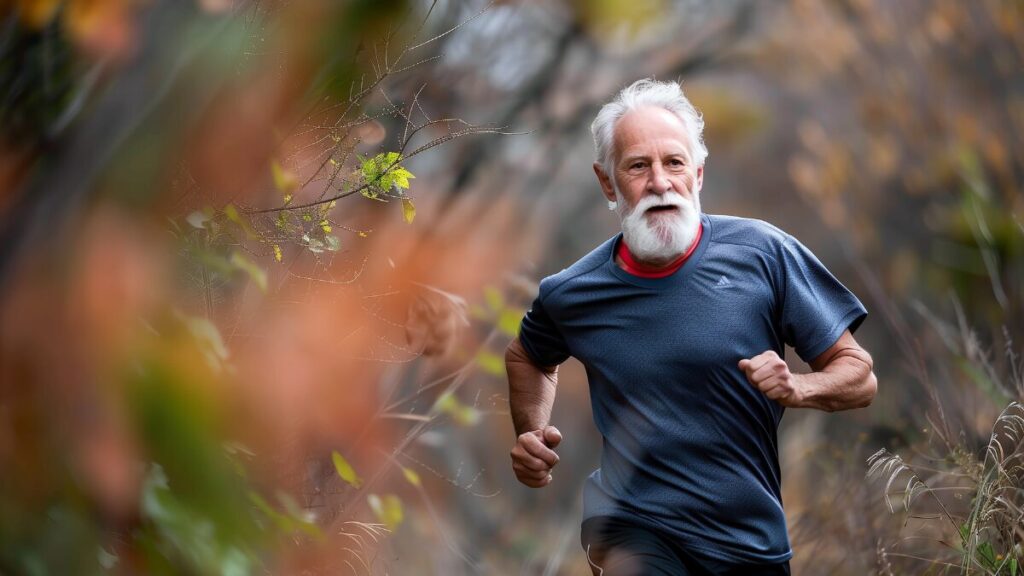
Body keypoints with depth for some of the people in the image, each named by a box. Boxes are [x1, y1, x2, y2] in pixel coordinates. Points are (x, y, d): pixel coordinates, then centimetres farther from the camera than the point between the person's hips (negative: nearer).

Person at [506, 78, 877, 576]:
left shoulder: (763, 255, -6)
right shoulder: (572, 293, -1)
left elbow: (858, 377, -2)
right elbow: (528, 358, 22)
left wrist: (796, 389, -20)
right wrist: (531, 435, 6)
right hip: (637, 529, -2)